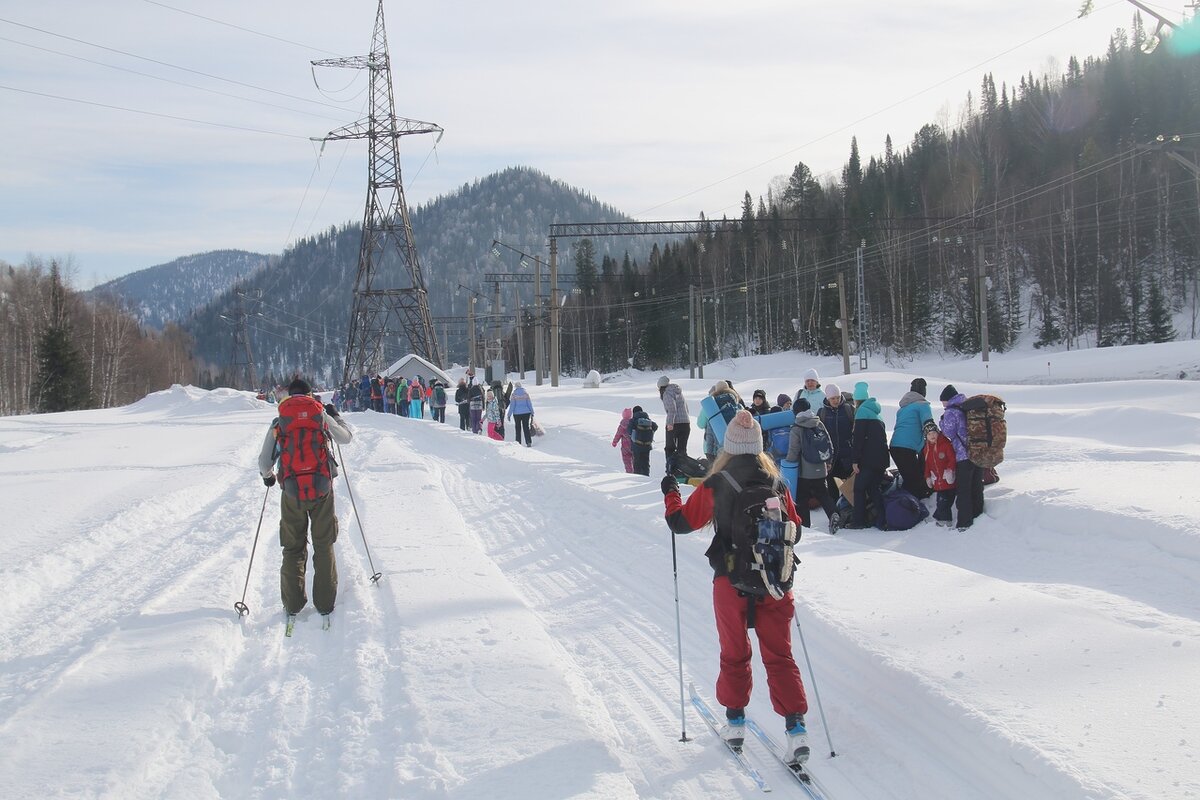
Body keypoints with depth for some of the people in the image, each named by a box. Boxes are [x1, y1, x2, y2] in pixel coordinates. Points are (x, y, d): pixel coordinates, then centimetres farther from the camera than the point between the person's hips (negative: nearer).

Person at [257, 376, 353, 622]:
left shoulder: (278, 422, 2)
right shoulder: (322, 416, 1)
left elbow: (264, 461, 4)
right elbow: (346, 438, 15)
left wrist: (268, 476, 26)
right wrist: (336, 416, 31)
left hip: (292, 492, 0)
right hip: (322, 489, 0)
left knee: (293, 548, 13)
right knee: (324, 546, 11)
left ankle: (293, 604, 12)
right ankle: (325, 603, 11)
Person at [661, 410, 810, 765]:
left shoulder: (715, 485, -9)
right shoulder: (777, 484, -2)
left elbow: (682, 522, 1)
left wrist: (670, 494, 18)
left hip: (731, 582, -1)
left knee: (734, 653, 16)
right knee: (779, 655, 7)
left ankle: (735, 720, 24)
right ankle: (795, 728, -2)